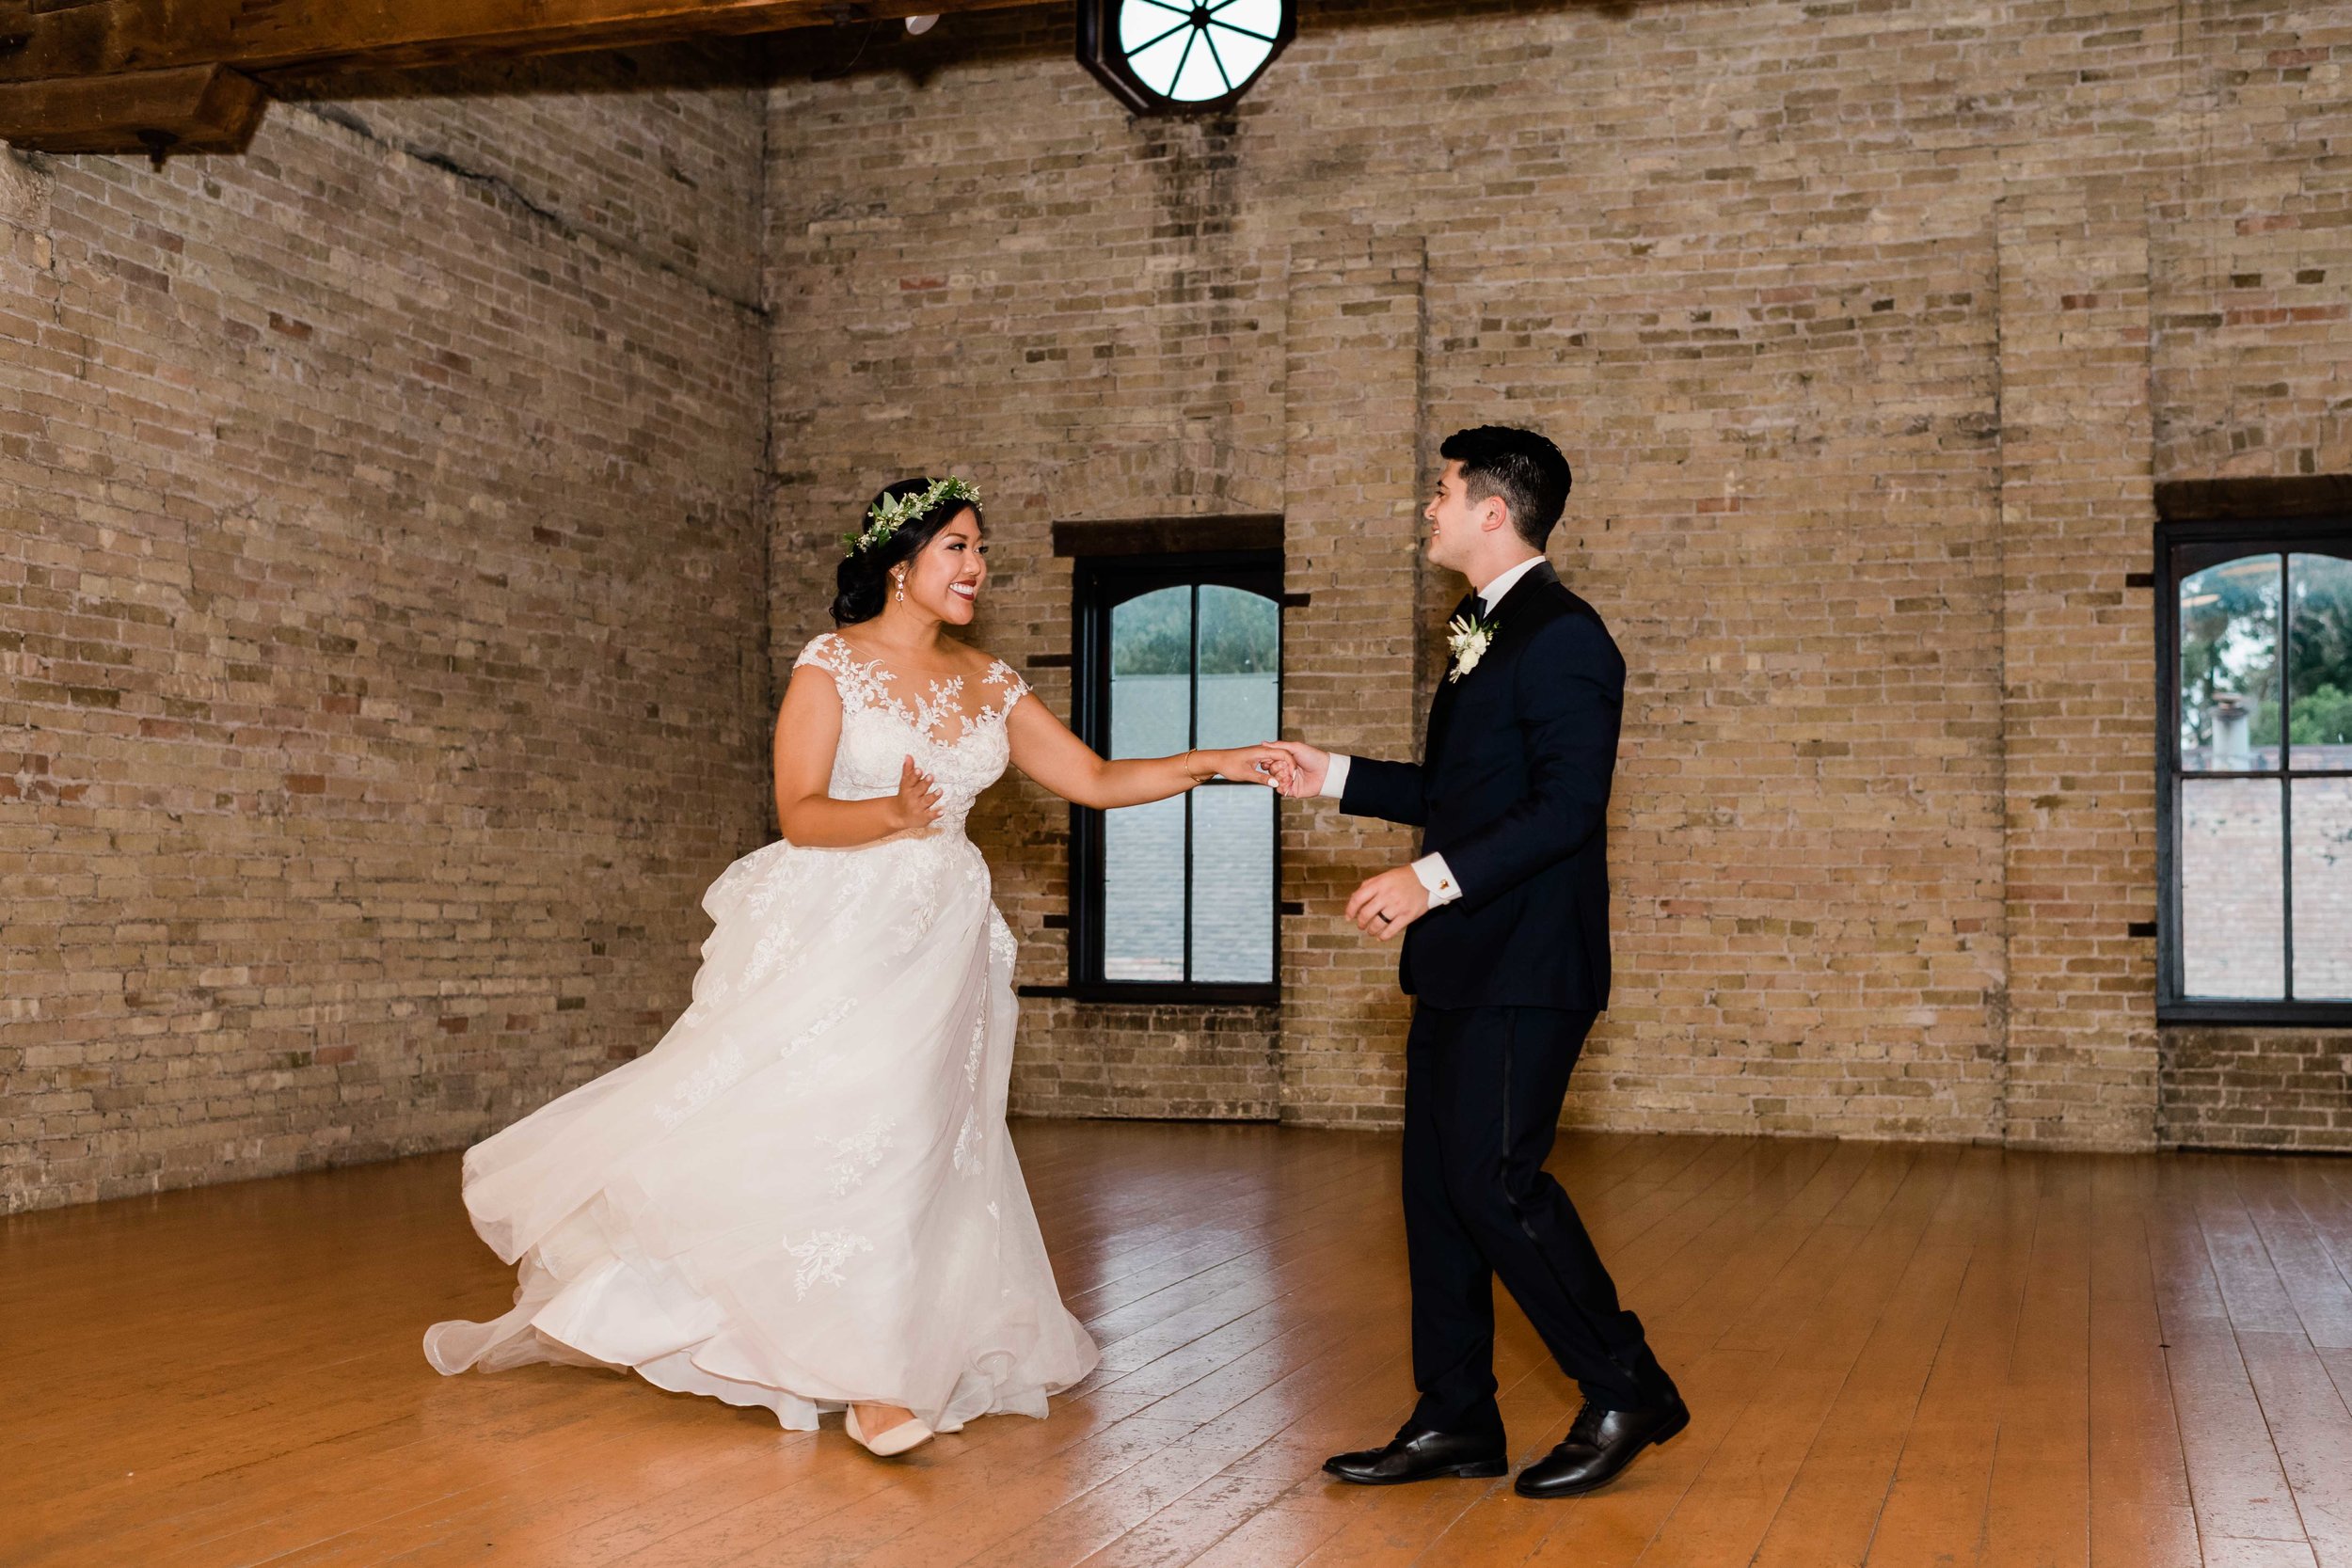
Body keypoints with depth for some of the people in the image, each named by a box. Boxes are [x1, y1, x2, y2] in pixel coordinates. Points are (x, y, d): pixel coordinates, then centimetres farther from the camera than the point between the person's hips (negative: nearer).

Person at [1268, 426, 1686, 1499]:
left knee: (1494, 1178, -9)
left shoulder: (1560, 635, -13)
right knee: (1436, 1183, 10)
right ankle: (1455, 1421, 18)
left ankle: (1626, 1391, 7)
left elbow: (1566, 805, -22)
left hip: (1524, 966, -10)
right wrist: (1331, 778, 22)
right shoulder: (1484, 636, 18)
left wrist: (1435, 878, -27)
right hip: (1462, 965, 10)